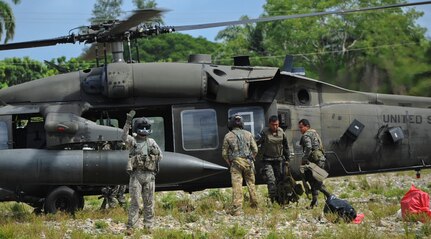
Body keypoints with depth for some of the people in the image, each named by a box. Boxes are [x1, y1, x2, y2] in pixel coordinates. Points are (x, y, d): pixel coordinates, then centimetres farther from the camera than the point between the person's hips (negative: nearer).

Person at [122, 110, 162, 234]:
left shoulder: (151, 142, 12)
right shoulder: (132, 141, 1)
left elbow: (160, 156, 16)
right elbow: (124, 137, -21)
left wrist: (154, 152, -4)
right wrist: (128, 121, -27)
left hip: (149, 175, 3)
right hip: (136, 175, -3)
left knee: (149, 202, 6)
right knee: (134, 202, -5)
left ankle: (148, 226, 13)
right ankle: (130, 226, -2)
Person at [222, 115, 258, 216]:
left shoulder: (228, 136, 1)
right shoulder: (248, 134, 7)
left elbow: (224, 153, 2)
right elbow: (255, 149, 6)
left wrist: (229, 163, 14)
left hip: (235, 163, -2)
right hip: (248, 162, 2)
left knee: (237, 185, -6)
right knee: (251, 183, 16)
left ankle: (237, 209, -12)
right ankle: (254, 203, 25)